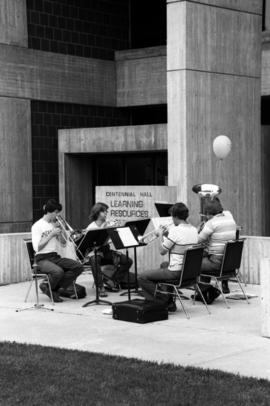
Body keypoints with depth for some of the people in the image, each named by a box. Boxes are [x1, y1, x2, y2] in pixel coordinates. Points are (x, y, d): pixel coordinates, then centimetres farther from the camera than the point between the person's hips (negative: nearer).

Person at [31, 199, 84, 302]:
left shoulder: (55, 224, 14)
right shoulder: (37, 226, -6)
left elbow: (64, 242, 14)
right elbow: (37, 247, -14)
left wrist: (60, 229, -2)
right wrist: (51, 234, -15)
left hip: (55, 257, 7)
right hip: (42, 259, -7)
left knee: (78, 267, -15)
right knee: (58, 271, -37)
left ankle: (54, 288, -7)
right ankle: (47, 287, -3)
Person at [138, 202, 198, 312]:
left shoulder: (175, 231, -19)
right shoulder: (194, 230, 6)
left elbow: (162, 251, -11)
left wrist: (161, 236, 3)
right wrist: (167, 235, 14)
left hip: (176, 272, -9)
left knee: (142, 278, 0)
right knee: (164, 265, 37)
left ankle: (166, 301, 2)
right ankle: (168, 300, 31)